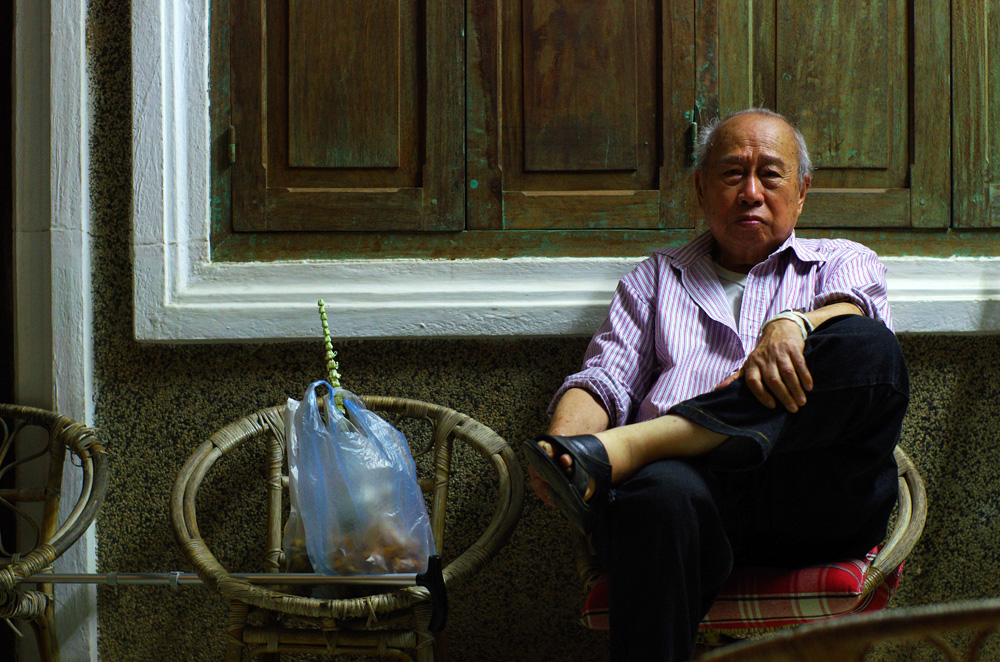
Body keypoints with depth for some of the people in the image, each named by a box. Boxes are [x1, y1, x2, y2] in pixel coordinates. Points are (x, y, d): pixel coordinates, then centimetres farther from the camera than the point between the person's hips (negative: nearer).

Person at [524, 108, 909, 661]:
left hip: (818, 501, 0)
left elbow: (854, 314, 1)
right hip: (697, 479, 0)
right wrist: (565, 439, -8)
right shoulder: (657, 277, 31)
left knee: (868, 348, -31)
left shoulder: (844, 261, 26)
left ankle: (631, 444, -34)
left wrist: (793, 325, -24)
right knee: (662, 494, -39)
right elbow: (603, 380, 16)